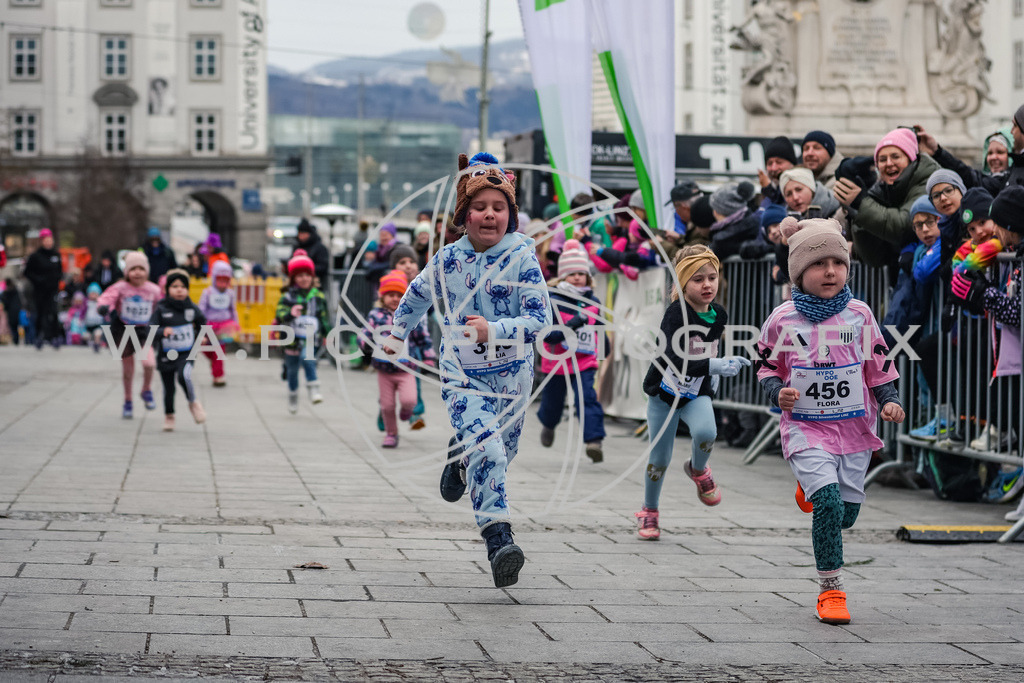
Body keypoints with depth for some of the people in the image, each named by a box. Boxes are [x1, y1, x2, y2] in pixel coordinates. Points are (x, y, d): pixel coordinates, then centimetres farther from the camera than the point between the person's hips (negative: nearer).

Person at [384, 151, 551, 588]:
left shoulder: (522, 257, -10)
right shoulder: (448, 259, -1)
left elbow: (540, 317, -15)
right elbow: (417, 295, 20)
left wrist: (493, 330, -28)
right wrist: (396, 334, 30)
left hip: (511, 375, 0)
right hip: (462, 375, 0)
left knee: (501, 452, 15)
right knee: (487, 450, -21)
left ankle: (461, 457, 51)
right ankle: (499, 540, -25)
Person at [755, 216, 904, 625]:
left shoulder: (859, 315, 1)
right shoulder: (783, 320, -4)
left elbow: (879, 366, 10)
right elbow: (767, 366, 9)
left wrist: (889, 400, -4)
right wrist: (777, 392, -10)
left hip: (854, 427, 3)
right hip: (806, 428, -3)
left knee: (847, 512, 9)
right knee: (829, 504, -19)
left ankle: (810, 489, 45)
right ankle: (830, 590, -6)